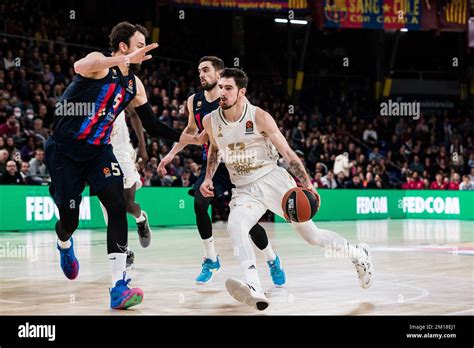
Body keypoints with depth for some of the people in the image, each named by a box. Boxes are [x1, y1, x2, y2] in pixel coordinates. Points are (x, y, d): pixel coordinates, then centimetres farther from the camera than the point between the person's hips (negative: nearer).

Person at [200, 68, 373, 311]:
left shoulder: (260, 117, -12)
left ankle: (359, 254, 31)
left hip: (272, 179, -3)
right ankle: (255, 290, -44)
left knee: (312, 236, 2)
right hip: (244, 190, 3)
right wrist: (208, 178, 9)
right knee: (234, 226, -30)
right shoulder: (211, 122, -1)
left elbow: (287, 153, -9)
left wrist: (307, 184, -20)